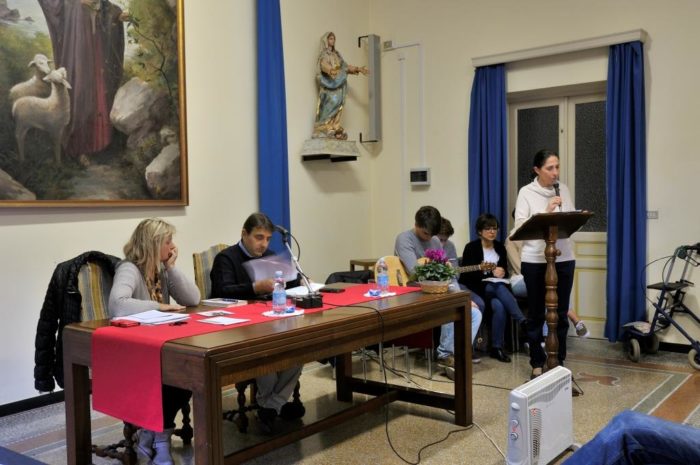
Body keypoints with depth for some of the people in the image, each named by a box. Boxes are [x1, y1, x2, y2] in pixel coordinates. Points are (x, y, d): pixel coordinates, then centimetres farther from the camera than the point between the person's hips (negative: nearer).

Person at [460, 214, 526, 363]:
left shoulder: (500, 247, 12)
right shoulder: (471, 247, -4)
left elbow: (505, 271, 15)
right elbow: (467, 274, -13)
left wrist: (502, 273, -10)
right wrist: (491, 273, -22)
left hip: (496, 287, 4)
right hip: (475, 288, -4)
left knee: (499, 306, -31)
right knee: (499, 287, -36)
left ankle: (497, 347, -25)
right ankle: (523, 322, -38)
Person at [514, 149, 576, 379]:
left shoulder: (564, 190, 8)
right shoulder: (526, 192, -4)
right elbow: (520, 226, -11)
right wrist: (546, 212, -20)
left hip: (563, 258, 3)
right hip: (535, 260, -3)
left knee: (561, 312, 9)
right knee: (536, 313, 6)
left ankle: (559, 361, 22)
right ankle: (537, 363, 17)